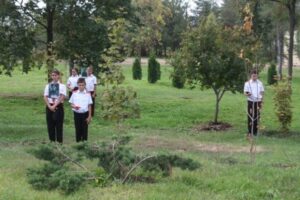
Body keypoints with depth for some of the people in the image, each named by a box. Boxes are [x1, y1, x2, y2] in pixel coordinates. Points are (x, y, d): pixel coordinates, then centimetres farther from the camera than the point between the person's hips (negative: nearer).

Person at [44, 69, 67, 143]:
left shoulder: (62, 86, -1)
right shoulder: (48, 86, 9)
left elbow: (62, 97, -10)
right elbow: (45, 97, 3)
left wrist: (55, 106, -17)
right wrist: (49, 106, -11)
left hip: (58, 106, -3)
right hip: (49, 106, 3)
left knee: (59, 125, 0)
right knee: (50, 125, 7)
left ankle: (59, 141, 7)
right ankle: (52, 141, 17)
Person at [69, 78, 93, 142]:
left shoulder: (88, 94, -1)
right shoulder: (74, 93, 1)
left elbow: (89, 106, 2)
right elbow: (71, 104, 6)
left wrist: (89, 116, -1)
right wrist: (74, 106, -18)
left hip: (85, 114, -1)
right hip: (77, 114, 1)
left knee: (84, 130, 4)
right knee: (78, 129, 6)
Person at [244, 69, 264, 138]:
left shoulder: (260, 83, 8)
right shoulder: (247, 83, 0)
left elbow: (262, 92, 14)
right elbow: (245, 93, 0)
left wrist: (261, 99, 2)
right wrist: (247, 94, -23)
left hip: (258, 102, 3)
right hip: (251, 101, -2)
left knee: (257, 117, 4)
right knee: (250, 117, -5)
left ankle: (255, 132, 12)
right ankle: (250, 132, -1)